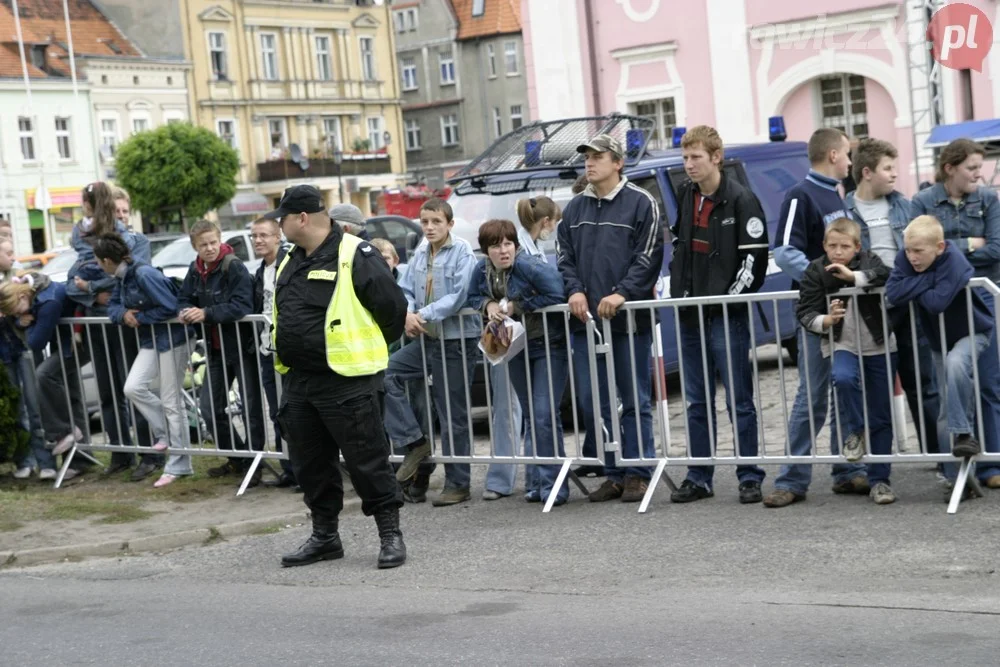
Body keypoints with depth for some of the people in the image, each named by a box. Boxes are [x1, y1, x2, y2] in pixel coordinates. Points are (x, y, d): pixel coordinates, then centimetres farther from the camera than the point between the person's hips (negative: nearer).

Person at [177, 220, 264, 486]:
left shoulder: (234, 267, -16)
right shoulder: (195, 271, 5)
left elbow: (242, 305, -25)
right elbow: (184, 299, 13)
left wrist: (206, 313, -28)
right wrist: (185, 312, -10)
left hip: (242, 346, -7)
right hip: (217, 349, 7)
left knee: (251, 408, 0)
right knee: (210, 408, 11)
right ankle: (236, 458, 26)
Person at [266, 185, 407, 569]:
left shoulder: (354, 256, -12)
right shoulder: (291, 263, 13)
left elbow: (393, 307, -9)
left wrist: (368, 350, 3)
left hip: (347, 381, -8)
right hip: (298, 382, 8)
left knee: (367, 460, -3)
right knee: (310, 463, 13)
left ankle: (391, 534, 7)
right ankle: (324, 535, 25)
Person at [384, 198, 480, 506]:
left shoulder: (462, 251, -10)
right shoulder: (420, 253, 9)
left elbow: (459, 296, -18)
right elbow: (406, 291, 10)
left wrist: (423, 316, -19)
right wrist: (407, 314, -11)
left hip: (456, 341, -7)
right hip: (427, 340, 7)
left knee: (453, 416, 0)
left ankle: (457, 484, 12)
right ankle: (414, 443, 0)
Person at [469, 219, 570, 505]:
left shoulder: (530, 267, -22)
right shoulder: (482, 270, 0)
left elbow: (556, 295, -30)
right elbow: (473, 297, 15)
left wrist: (515, 306, -22)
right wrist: (488, 305, -9)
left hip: (549, 345, -7)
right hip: (516, 349, 7)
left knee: (545, 415, -13)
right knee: (531, 415, 13)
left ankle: (552, 486, -5)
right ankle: (536, 482, 20)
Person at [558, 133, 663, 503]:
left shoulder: (641, 203, -2)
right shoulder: (575, 208, 14)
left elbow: (649, 255, -8)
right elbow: (565, 256, 15)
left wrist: (623, 294, -18)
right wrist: (575, 290, -3)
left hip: (629, 318, -5)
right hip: (585, 318, 5)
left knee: (635, 399, 1)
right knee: (591, 400, 5)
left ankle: (637, 473, 8)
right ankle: (614, 473, 15)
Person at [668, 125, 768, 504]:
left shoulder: (740, 200, -8)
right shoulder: (685, 197, 12)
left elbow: (755, 257, -10)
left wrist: (731, 299, -13)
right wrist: (679, 294, 10)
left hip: (728, 315, -6)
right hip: (691, 315, 7)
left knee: (739, 402, -2)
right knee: (697, 403, 10)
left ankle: (750, 478, 5)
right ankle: (698, 478, 17)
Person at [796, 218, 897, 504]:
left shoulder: (868, 261, -2)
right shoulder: (816, 271, -4)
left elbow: (887, 275, -22)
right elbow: (804, 311, -5)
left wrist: (853, 276, -25)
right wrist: (826, 320, -23)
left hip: (879, 347, 1)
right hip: (841, 345, -1)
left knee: (881, 417, 4)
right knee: (843, 378, -35)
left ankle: (879, 479, 16)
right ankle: (853, 432, -6)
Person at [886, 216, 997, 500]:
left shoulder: (954, 262, -31)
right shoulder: (905, 258, -14)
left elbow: (937, 302, -41)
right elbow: (892, 293, -26)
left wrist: (914, 289, -25)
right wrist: (926, 279, -30)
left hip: (972, 332, -6)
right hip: (940, 339, 6)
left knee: (956, 363, -40)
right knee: (946, 415, 4)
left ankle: (964, 433, -28)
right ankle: (958, 478, 10)